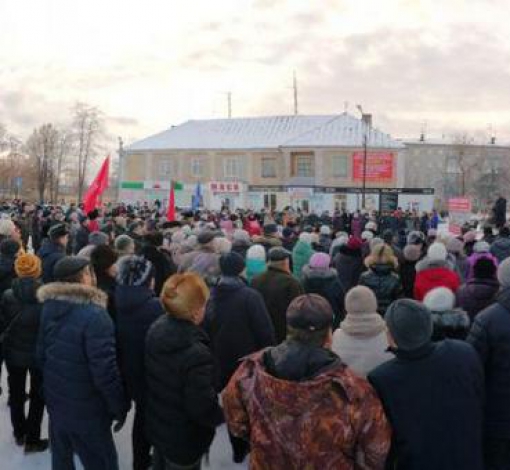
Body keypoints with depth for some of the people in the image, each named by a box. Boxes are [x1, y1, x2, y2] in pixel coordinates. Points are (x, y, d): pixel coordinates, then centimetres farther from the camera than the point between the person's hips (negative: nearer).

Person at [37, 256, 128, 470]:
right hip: (86, 410, -7)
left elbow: (41, 354, 9)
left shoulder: (49, 307, -2)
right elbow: (105, 370, -25)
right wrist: (120, 407, -13)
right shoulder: (94, 316, -25)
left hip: (55, 401, 7)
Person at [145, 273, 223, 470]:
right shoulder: (196, 354, -35)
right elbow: (203, 409, -28)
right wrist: (227, 410, -10)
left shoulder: (156, 330, -11)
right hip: (184, 440, -7)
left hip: (157, 426, 7)